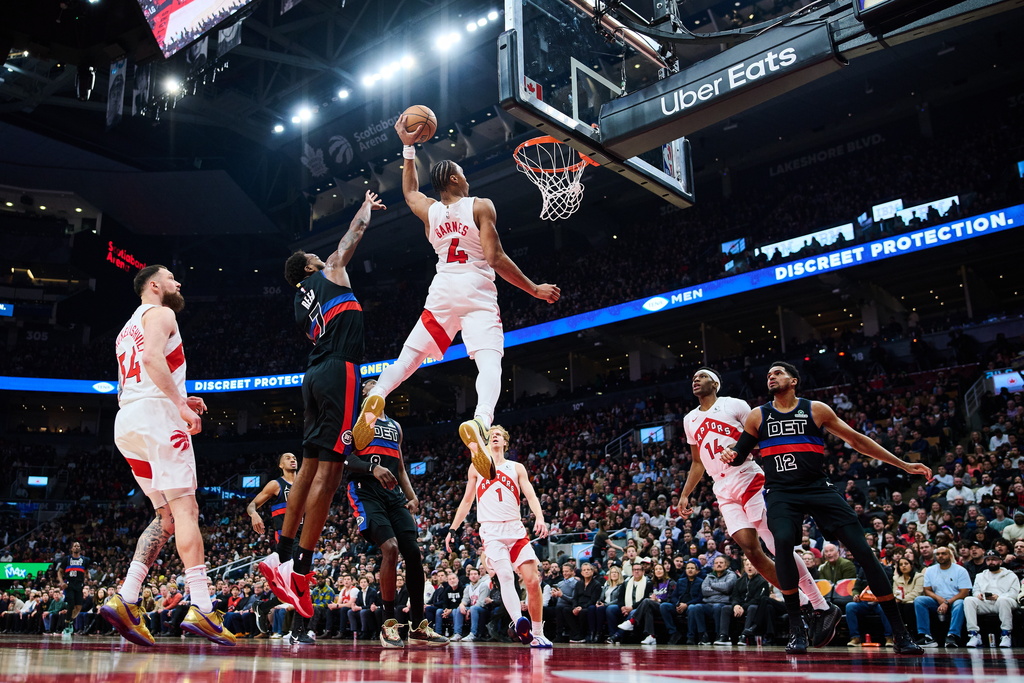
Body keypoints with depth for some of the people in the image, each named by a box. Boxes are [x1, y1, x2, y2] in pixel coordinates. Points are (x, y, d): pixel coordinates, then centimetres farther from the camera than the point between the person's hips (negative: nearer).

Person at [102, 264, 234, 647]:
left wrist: (179, 402, 21)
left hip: (126, 421, 9)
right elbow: (153, 358, -17)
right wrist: (181, 405, -19)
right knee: (184, 508, -15)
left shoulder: (127, 329, 31)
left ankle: (125, 600, -3)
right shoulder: (160, 314, 3)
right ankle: (201, 609, -23)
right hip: (155, 414, -9)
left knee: (168, 515, 9)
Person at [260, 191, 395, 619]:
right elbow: (354, 233, 15)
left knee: (312, 466, 10)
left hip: (315, 374, 8)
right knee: (329, 468, -11)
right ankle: (300, 569, -13)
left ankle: (282, 557, 11)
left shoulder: (301, 302, 24)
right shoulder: (330, 272, 7)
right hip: (338, 372, -8)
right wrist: (367, 206, 33)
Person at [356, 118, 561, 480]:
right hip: (477, 291, -4)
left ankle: (377, 395, -16)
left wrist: (408, 147, 40)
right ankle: (480, 420, -42)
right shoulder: (481, 206, -1)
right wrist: (535, 290, -1)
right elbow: (496, 259, -8)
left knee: (410, 354, 12)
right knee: (489, 362, -14)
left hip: (442, 291, 4)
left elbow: (409, 190, 36)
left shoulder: (429, 210, 11)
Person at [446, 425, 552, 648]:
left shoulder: (517, 468, 14)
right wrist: (453, 529, 13)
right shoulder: (477, 467, 13)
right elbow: (467, 501, 18)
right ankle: (519, 622, -40)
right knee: (505, 576, -23)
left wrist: (540, 518, -17)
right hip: (491, 531, -2)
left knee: (533, 581, -6)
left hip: (516, 529, 2)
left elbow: (531, 495, 2)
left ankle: (538, 634, 5)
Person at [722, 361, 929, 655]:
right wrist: (730, 454, -11)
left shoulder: (816, 410, 6)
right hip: (781, 493, 0)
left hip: (819, 488, 1)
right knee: (783, 543, -29)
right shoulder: (757, 416, 9)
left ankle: (900, 633, 3)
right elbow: (740, 452, 16)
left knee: (862, 549, -9)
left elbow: (856, 440, 10)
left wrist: (904, 465, 9)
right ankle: (796, 628, -13)